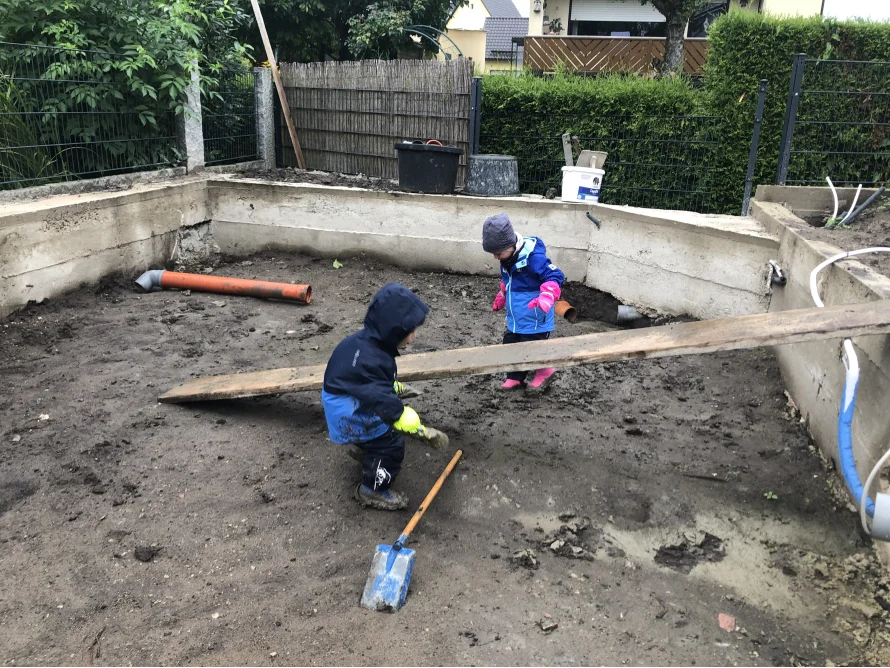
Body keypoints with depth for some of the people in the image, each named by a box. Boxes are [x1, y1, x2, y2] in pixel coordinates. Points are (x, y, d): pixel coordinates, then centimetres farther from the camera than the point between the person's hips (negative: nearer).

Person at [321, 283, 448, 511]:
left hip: (355, 399, 9)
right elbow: (384, 401, -39)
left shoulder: (370, 340, -8)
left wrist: (395, 387, 23)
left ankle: (362, 448, 48)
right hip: (347, 413, -9)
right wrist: (421, 430, -38)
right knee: (392, 443, -8)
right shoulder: (368, 360, -38)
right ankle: (373, 490, 11)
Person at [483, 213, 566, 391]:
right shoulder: (508, 258, 3)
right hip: (515, 318, 9)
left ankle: (545, 371, 25)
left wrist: (546, 297, -42)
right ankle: (515, 378, 28)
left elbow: (555, 277, -27)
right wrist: (501, 298, 34)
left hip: (534, 319, -9)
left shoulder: (533, 257, -26)